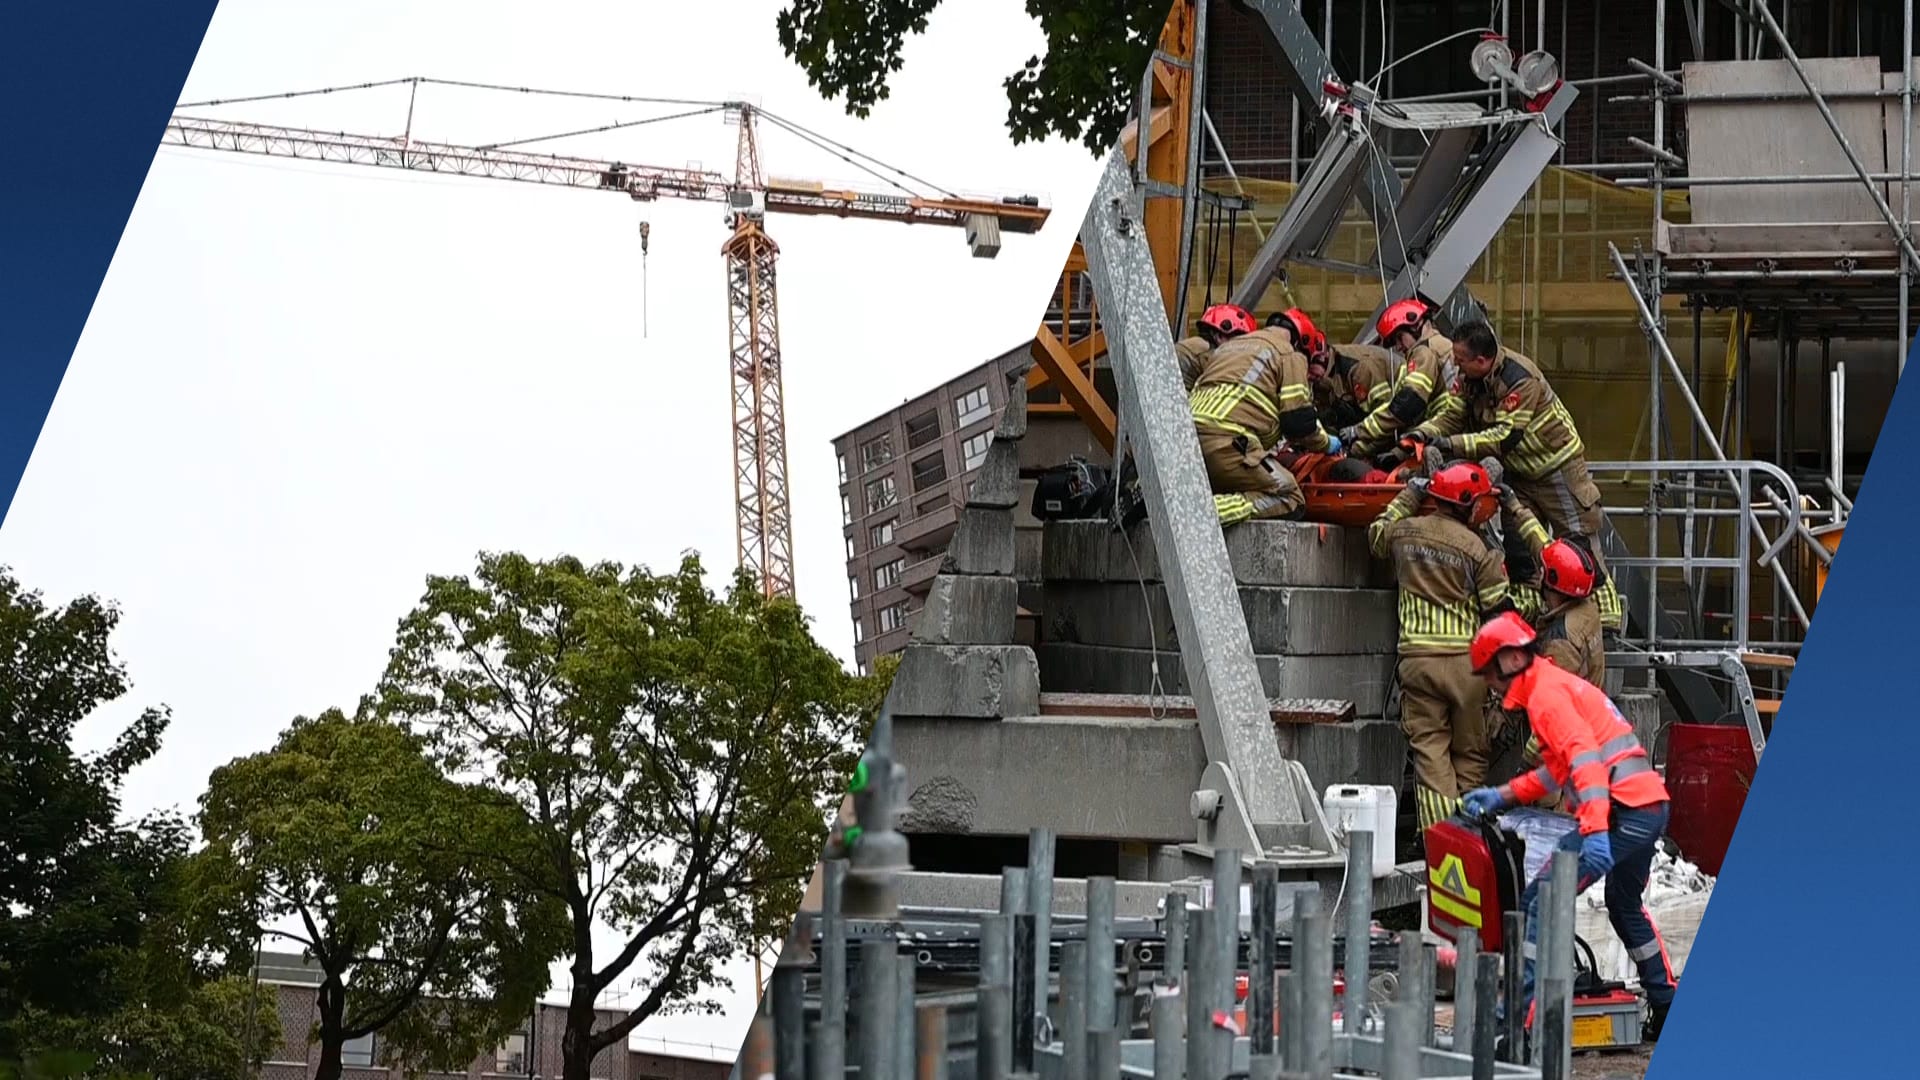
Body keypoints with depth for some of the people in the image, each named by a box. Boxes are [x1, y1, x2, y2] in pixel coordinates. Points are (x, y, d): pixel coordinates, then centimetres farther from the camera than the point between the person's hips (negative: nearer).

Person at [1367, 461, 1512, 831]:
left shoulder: (1404, 532, 5)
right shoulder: (1477, 550, -5)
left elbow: (1377, 534, 30)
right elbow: (1500, 612, -3)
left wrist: (1409, 495, 35)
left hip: (1418, 658, 2)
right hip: (1467, 660, -2)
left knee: (1429, 749, 1)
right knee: (1469, 755, 9)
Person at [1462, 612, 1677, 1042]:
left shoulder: (1546, 692, -6)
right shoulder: (1560, 684, 25)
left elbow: (1584, 756, -21)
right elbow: (1557, 771, 31)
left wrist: (1595, 830, -31)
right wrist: (1502, 796, 25)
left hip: (1623, 811, -10)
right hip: (1652, 805, 11)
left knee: (1538, 904, -12)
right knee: (1626, 906, 31)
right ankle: (1667, 1010, 38)